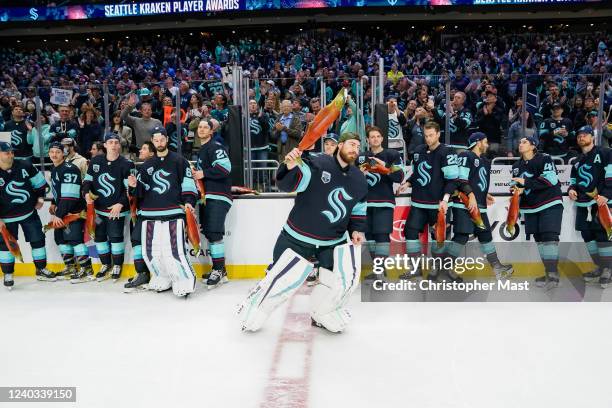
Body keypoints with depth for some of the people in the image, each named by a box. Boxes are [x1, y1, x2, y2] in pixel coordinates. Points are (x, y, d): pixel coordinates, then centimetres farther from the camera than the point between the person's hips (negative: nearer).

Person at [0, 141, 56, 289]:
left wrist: (40, 198, 6)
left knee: (38, 239, 6)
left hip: (29, 212, 3)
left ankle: (41, 270, 20)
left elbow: (39, 181, 9)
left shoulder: (24, 166, -7)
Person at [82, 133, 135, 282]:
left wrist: (120, 204, -19)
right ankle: (106, 264, 29)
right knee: (99, 236, 10)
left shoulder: (126, 164, -9)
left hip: (116, 209, -4)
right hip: (98, 208, 4)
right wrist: (87, 193, -9)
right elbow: (87, 180, 10)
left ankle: (117, 265, 19)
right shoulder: (95, 161, 3)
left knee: (115, 237, -1)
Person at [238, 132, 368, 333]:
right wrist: (290, 166, -42)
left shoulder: (359, 180, 5)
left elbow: (359, 210, 16)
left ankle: (322, 314, 21)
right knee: (282, 279, -4)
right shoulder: (317, 163, -15)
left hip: (334, 240, 5)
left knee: (347, 278, -5)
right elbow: (288, 184, -22)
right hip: (298, 236, -5)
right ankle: (252, 314, 23)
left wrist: (356, 230, 1)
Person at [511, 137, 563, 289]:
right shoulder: (517, 166, 11)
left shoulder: (544, 159, -8)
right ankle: (549, 273, 16)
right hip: (530, 207, 7)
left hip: (550, 204, -6)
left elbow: (550, 179, -20)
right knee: (539, 238, 7)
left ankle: (553, 275, -16)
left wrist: (526, 183, -22)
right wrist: (515, 189, -15)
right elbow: (516, 184, 9)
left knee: (549, 236, -15)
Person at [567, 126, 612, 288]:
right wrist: (571, 189, 5)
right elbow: (573, 179, 27)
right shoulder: (578, 161, 21)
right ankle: (599, 268, 18)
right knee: (587, 235, 7)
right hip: (583, 203, 7)